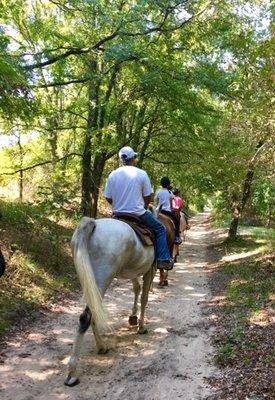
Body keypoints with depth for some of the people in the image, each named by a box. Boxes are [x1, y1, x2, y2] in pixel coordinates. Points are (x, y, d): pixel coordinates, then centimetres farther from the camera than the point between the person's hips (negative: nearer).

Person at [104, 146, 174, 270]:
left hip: (118, 213, 4)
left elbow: (108, 198, 4)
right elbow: (148, 196, -2)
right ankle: (163, 259, 5)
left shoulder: (112, 175, 0)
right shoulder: (141, 174, -6)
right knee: (160, 229, 13)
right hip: (138, 213, -3)